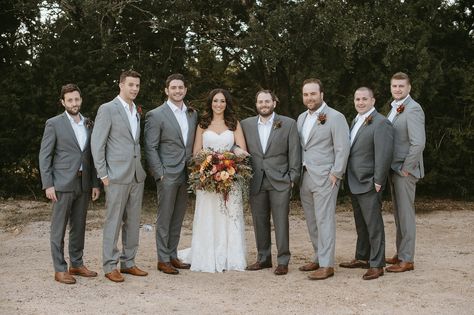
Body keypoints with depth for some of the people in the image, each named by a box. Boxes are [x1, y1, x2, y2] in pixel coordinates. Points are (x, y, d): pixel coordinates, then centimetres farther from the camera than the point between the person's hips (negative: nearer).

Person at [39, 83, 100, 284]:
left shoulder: (88, 124, 11)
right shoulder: (54, 124, -3)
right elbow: (44, 156, -5)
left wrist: (95, 183, 8)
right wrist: (48, 185, -11)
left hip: (84, 183, 5)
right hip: (62, 183, -5)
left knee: (79, 226, 11)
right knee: (59, 227, 0)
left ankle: (77, 264, 21)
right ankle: (60, 269, 5)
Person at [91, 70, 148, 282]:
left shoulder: (137, 112, 14)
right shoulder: (107, 109, -7)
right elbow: (97, 144, -9)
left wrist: (142, 168, 11)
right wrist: (103, 174, -11)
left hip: (137, 175, 7)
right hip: (117, 175, -7)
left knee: (133, 222, 10)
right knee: (114, 222, 0)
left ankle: (128, 262, 20)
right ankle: (110, 266, 9)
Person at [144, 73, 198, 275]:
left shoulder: (193, 114, 11)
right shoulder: (156, 115, -6)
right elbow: (150, 148, -8)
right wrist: (160, 173, -13)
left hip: (186, 174, 5)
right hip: (167, 175, -5)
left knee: (178, 218, 12)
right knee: (165, 218, 0)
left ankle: (173, 255, 21)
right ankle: (163, 260, 8)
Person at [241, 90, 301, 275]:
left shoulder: (288, 124, 0)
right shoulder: (246, 124, 7)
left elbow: (294, 153, 0)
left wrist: (293, 177, -5)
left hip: (280, 181, -3)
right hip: (256, 182, 3)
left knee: (281, 221, -2)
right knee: (259, 222, 9)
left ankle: (283, 261, 5)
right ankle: (263, 258, 20)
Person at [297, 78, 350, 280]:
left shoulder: (335, 117, -7)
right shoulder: (301, 118, 15)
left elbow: (342, 148, -11)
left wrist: (336, 174, -15)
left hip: (325, 177, -7)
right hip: (305, 177, 7)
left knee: (324, 220, -7)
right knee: (312, 221, 12)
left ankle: (327, 265, -3)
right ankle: (319, 258, 24)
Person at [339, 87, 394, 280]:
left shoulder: (380, 123, -13)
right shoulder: (356, 121, 16)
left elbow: (384, 154, -18)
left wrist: (378, 181, -19)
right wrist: (349, 178, 15)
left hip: (369, 184, -9)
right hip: (355, 183, 9)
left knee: (374, 225, -3)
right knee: (361, 224, 18)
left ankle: (377, 265, 3)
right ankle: (362, 258, 30)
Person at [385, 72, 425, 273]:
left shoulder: (412, 109, -16)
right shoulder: (395, 109, 13)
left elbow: (418, 143, -24)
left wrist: (406, 169, -18)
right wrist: (392, 168, 13)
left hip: (405, 171, -9)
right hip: (394, 169, 9)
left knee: (406, 213, -3)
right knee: (398, 213, 15)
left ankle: (407, 260, 4)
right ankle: (401, 254, 24)